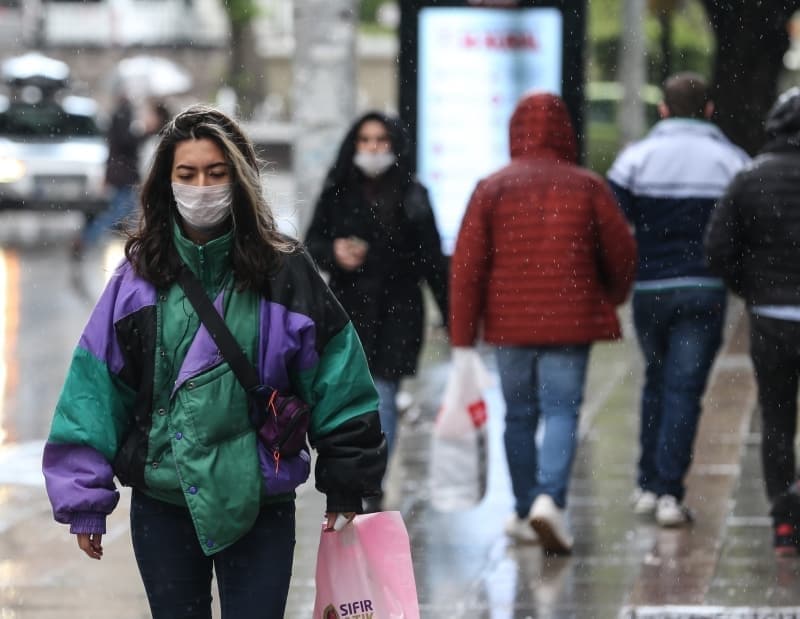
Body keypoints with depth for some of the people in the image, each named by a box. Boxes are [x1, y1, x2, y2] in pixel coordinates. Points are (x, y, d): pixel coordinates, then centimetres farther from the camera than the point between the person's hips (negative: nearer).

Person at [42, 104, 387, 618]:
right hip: (161, 504, 2)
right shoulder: (139, 277, 1)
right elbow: (96, 387, 2)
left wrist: (347, 488, 0)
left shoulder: (286, 275, -5)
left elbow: (339, 387, -1)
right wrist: (85, 500, -1)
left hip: (258, 507, -2)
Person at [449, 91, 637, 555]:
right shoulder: (588, 187, -1)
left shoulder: (492, 188, 0)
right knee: (562, 412, -2)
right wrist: (612, 298, 26)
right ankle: (550, 499, -23)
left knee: (519, 416, 13)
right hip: (570, 324, -1)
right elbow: (622, 253, 4)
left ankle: (525, 514, 21)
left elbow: (467, 266, -3)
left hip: (510, 324, 1)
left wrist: (463, 338, 0)